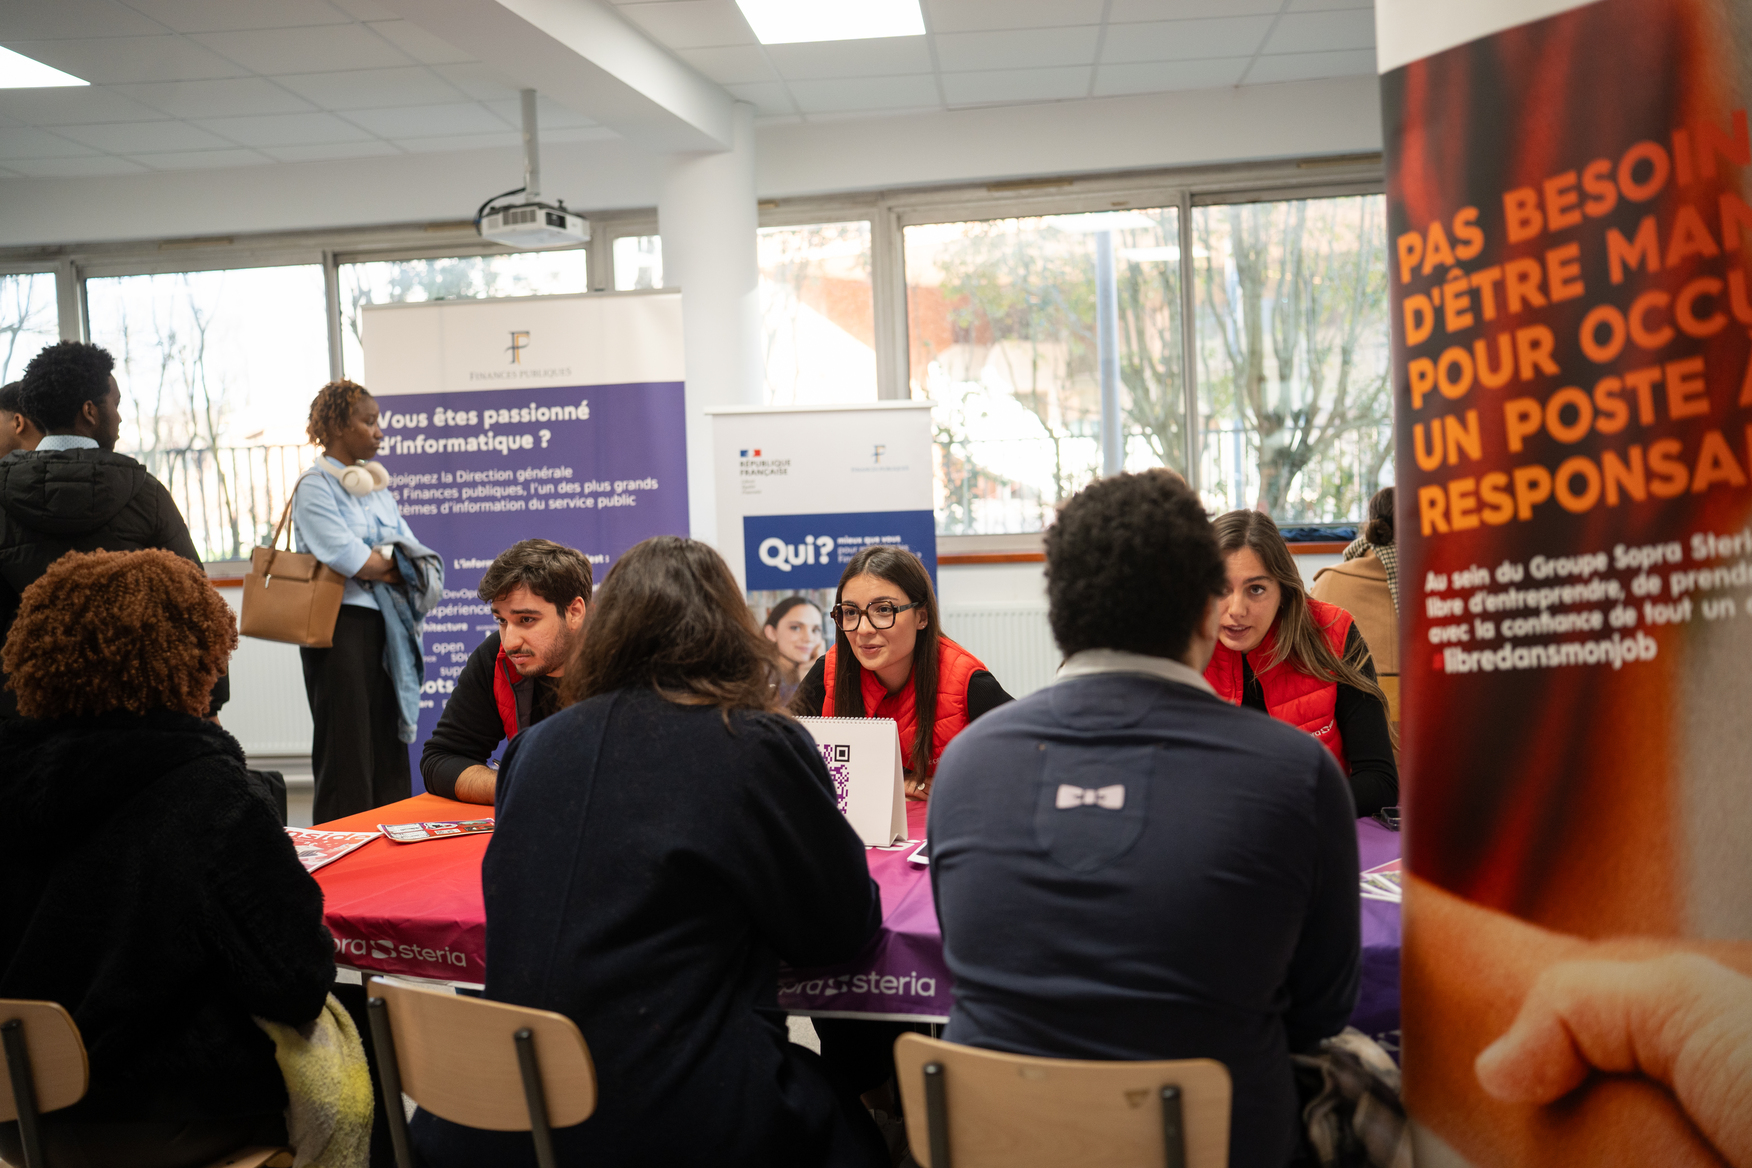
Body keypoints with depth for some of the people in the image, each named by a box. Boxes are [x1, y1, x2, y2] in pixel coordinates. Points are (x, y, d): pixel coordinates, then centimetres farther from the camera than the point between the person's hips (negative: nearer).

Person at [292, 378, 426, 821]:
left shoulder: (376, 483, 17)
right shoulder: (315, 486, -6)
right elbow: (350, 560, -17)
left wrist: (373, 564, -9)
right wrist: (397, 564, 0)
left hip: (384, 625, 7)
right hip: (341, 626, -7)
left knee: (388, 739, 9)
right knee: (346, 745, -4)